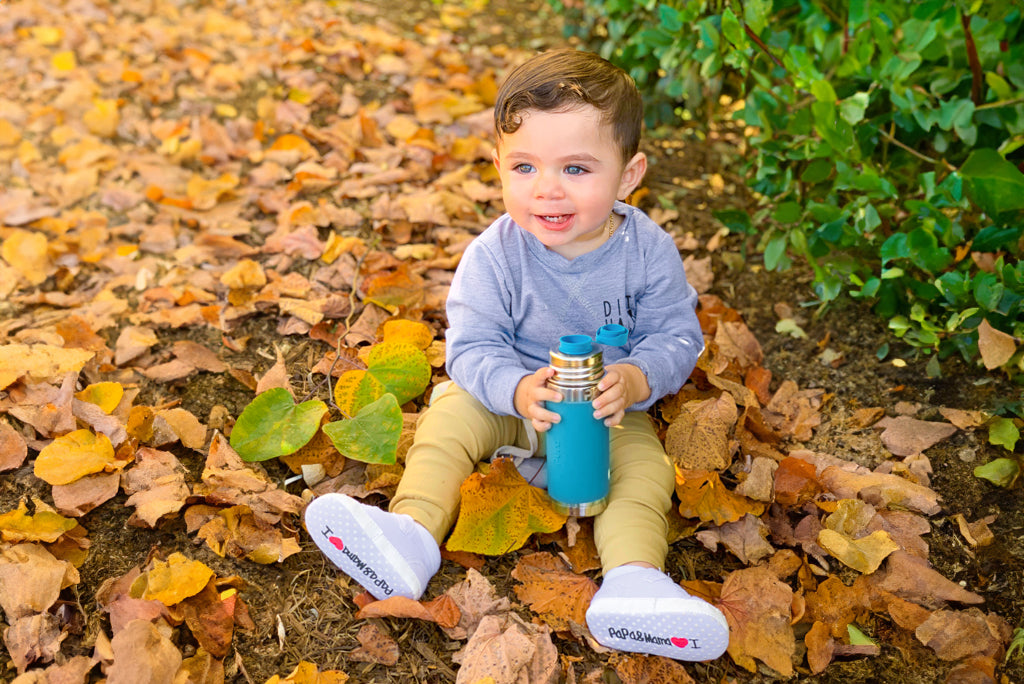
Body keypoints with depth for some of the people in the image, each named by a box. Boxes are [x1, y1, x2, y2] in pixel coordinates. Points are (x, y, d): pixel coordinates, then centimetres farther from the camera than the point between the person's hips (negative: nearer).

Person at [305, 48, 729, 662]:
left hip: (612, 410, 0)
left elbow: (677, 336, -10)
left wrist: (636, 380, -33)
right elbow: (472, 347, -18)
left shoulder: (647, 250, -16)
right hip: (512, 400, 1)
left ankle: (632, 581, -35)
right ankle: (411, 535, -26)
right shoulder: (494, 255, -18)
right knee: (451, 415, -19)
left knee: (646, 464, -23)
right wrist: (518, 389, -39)